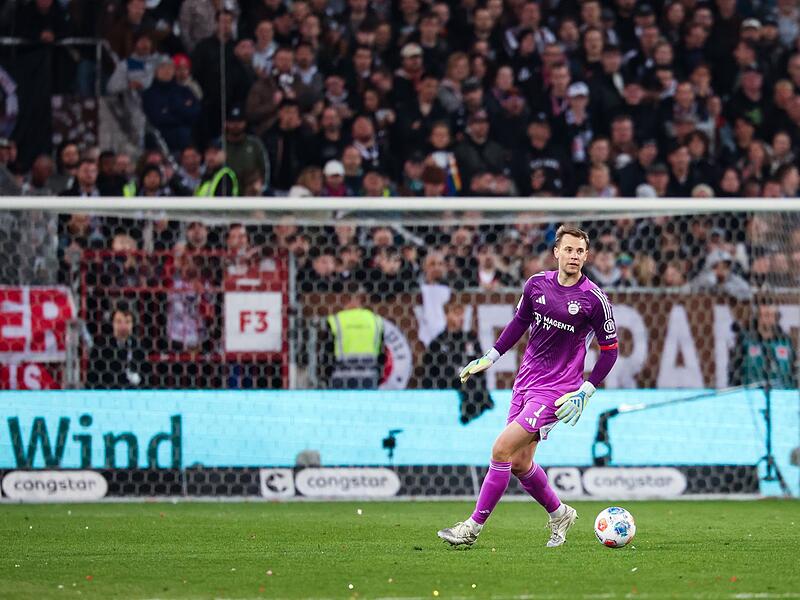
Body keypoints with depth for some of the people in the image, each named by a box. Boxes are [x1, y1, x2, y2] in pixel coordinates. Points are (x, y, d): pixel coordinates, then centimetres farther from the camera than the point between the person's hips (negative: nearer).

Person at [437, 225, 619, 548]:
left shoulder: (594, 299, -12)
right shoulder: (537, 284, 2)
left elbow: (610, 350, -4)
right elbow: (520, 323, 19)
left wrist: (585, 392, -11)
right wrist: (490, 358, 15)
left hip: (557, 389, -6)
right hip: (526, 382, 6)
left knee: (502, 449, -15)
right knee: (519, 463, 8)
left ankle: (473, 526, -8)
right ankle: (559, 514, 32)